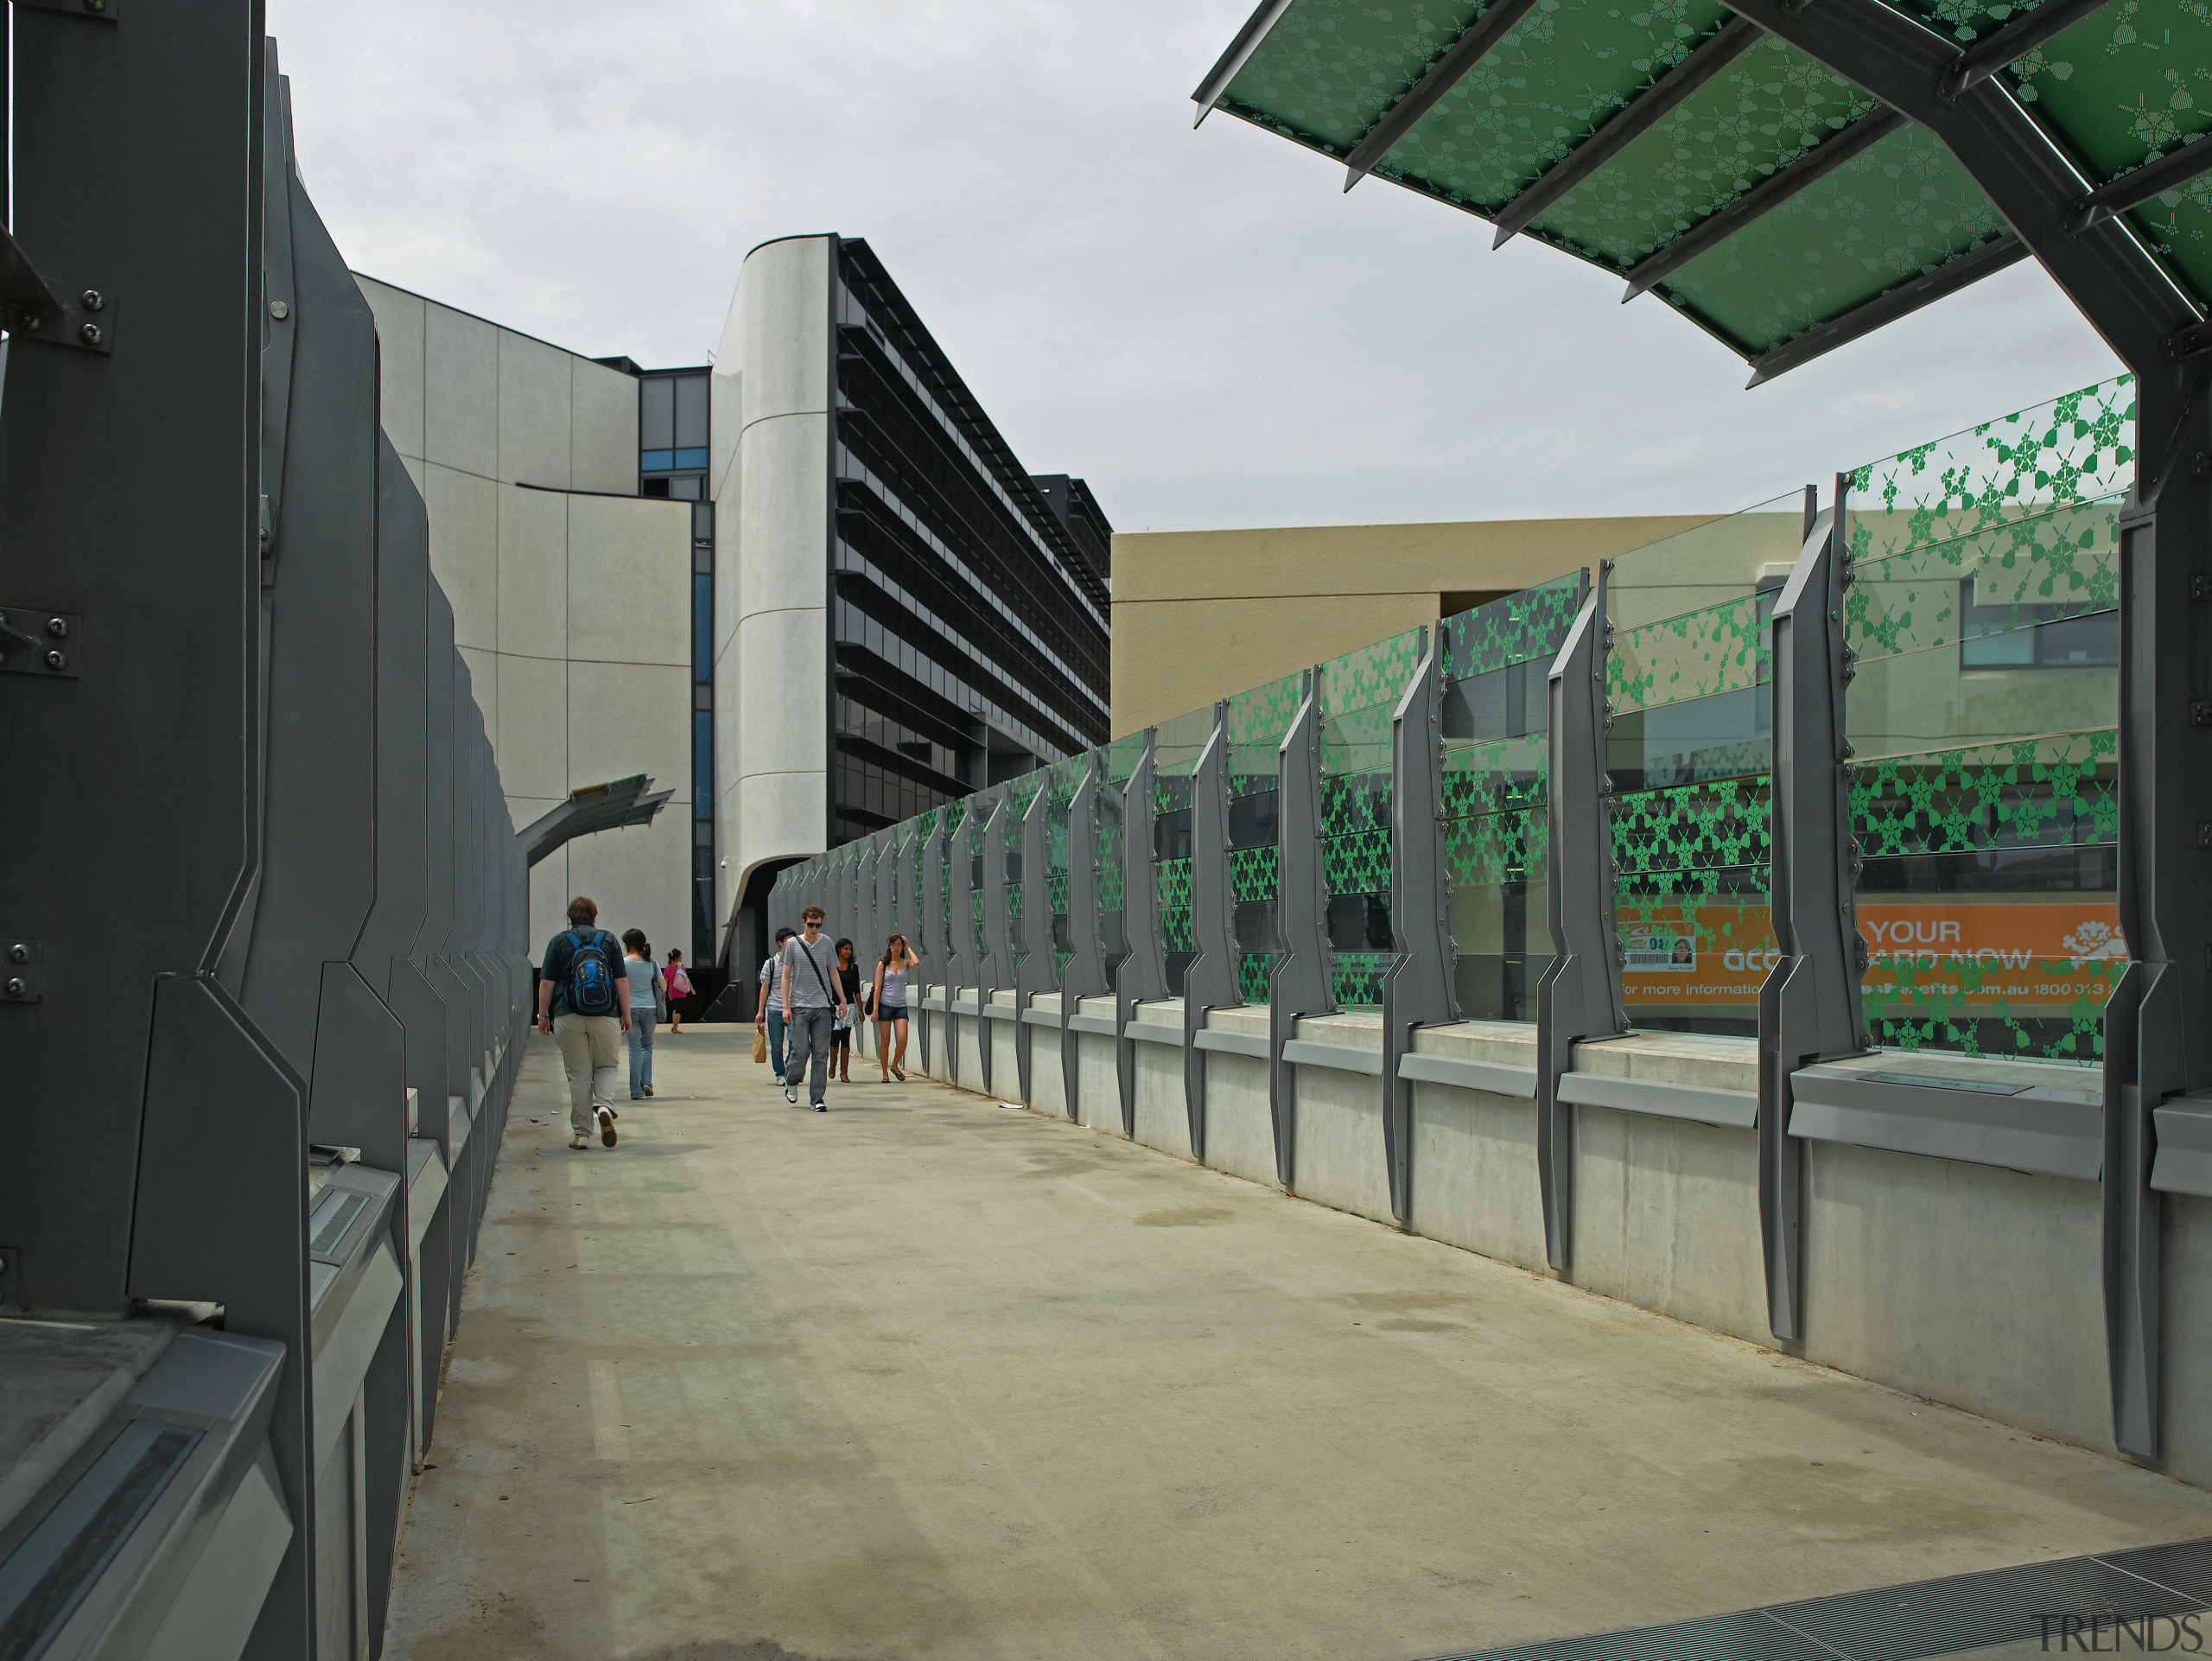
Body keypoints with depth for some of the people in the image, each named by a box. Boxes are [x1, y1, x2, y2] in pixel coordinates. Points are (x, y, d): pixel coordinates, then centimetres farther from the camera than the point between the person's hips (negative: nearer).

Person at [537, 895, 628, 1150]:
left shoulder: (558, 942, 4)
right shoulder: (608, 939, 7)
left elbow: (546, 983, 1)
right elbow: (621, 981, 4)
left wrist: (543, 1016, 9)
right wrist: (626, 1014, 10)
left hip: (568, 1017, 0)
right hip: (606, 1016, 0)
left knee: (578, 1074, 4)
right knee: (605, 1067, 13)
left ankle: (580, 1132, 4)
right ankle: (605, 1106, -14)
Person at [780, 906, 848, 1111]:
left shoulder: (826, 943, 8)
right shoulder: (792, 944, 3)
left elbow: (833, 973, 14)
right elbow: (786, 976, 4)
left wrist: (842, 1000, 8)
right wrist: (785, 1006, -3)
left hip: (823, 1006, 2)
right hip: (799, 1005, -1)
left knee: (821, 1054, -1)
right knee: (801, 1051, -6)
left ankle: (817, 1098, 3)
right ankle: (790, 1082, 22)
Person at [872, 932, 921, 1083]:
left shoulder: (905, 963, 7)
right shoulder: (883, 964, 3)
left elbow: (916, 963, -18)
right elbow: (877, 987, 0)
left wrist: (908, 947, -4)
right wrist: (875, 1009, -6)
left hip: (901, 1006, 2)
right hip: (885, 1005, -1)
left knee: (903, 1039, -12)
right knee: (885, 1041, 0)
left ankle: (894, 1065, 12)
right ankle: (885, 1073, 11)